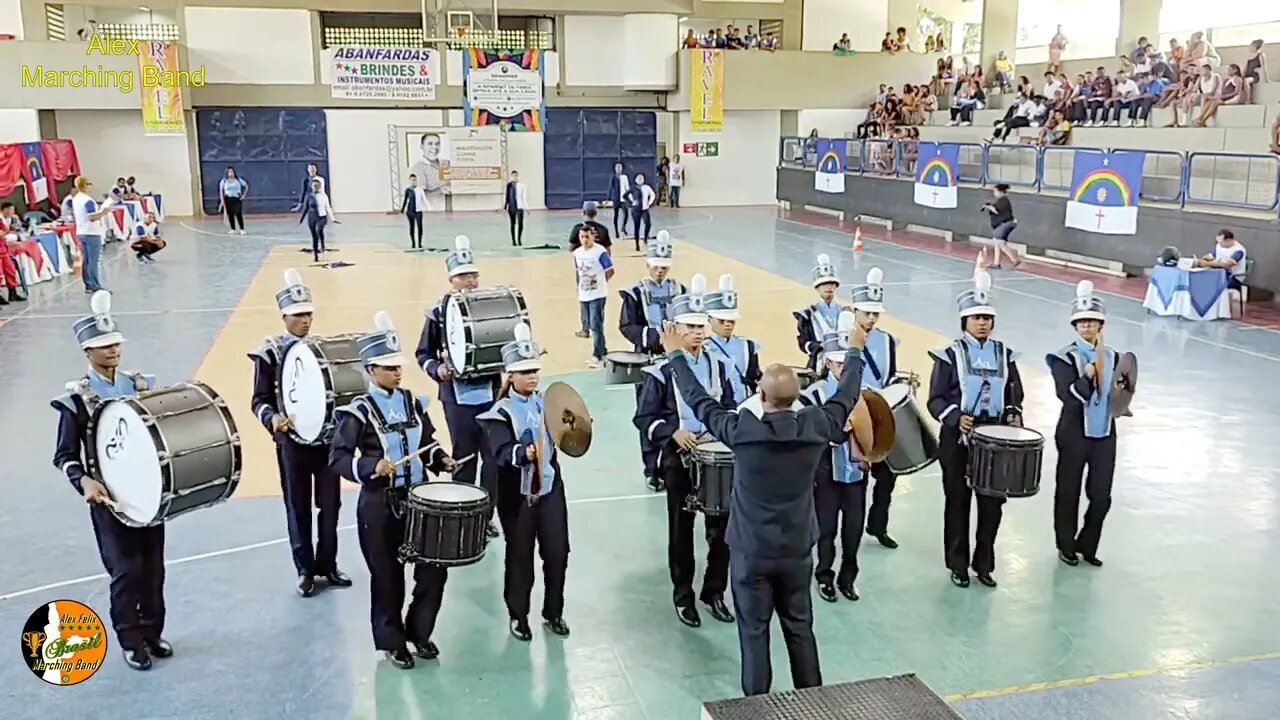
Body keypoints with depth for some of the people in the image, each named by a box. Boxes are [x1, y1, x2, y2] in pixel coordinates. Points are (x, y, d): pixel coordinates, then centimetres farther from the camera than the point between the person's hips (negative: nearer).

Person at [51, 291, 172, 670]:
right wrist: (84, 481, -24)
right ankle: (131, 642, 17)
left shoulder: (142, 385, 3)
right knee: (126, 571, -2)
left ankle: (152, 632, 28)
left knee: (153, 567, 11)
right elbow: (64, 456, -7)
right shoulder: (76, 399, -9)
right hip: (109, 496, -4)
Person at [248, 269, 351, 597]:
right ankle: (305, 570, 20)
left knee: (330, 504, 9)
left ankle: (327, 564, 24)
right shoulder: (269, 352, -6)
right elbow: (259, 400, -6)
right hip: (292, 441, -3)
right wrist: (272, 419, -26)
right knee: (298, 508, 7)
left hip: (328, 438, 3)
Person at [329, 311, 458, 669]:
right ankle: (392, 642, 27)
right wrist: (372, 467, -29)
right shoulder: (358, 411, -11)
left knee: (434, 569, 7)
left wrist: (441, 460, -2)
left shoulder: (413, 403, 5)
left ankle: (419, 631, 29)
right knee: (387, 577, 8)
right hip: (379, 506, -5)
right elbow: (337, 458, -15)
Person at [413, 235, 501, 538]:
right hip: (457, 395, -1)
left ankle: (486, 515, 21)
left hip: (491, 391, 1)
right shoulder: (439, 312, -3)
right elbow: (424, 353, 4)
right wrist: (437, 369, -14)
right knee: (463, 456, 9)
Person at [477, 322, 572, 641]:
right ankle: (518, 615, 25)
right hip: (517, 494, -4)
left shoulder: (547, 402, 5)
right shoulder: (500, 413, -12)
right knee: (520, 556, 8)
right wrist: (523, 453, -45)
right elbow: (499, 452, -26)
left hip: (550, 487, 4)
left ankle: (553, 612, 25)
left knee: (557, 551, 6)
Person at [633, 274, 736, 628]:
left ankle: (715, 591, 25)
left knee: (721, 526, 8)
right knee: (681, 530, 7)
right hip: (678, 459, -4)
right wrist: (672, 432, -22)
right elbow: (643, 418, -8)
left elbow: (730, 410, 13)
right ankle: (683, 597, 22)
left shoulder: (719, 366, 5)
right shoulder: (661, 370, -9)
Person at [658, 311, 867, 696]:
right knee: (800, 628, 17)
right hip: (797, 549, 3)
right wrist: (855, 350, 21)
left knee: (754, 632, 10)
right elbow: (846, 397, 6)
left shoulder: (741, 430, -19)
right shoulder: (816, 426, -12)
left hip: (752, 550, -3)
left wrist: (676, 355, 5)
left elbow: (699, 401, -7)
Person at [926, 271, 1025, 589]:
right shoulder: (950, 354, -5)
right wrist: (956, 417, -24)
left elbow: (1014, 395, 14)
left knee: (992, 503, 7)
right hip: (958, 440, -4)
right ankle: (958, 565, 18)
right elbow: (936, 399, -7)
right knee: (958, 502, 6)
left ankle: (984, 563, 22)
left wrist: (1013, 415, -6)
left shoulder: (1004, 354, 8)